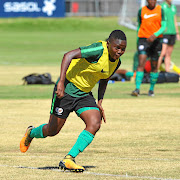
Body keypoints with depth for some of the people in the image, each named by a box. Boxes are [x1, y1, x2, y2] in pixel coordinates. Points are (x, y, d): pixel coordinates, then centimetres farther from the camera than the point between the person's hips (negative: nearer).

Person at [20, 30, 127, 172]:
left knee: (95, 124, -17)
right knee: (53, 130, 3)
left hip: (84, 94, 7)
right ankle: (31, 133, 39)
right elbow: (69, 55, -32)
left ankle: (69, 159, -11)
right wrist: (61, 82, -38)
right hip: (66, 89, -7)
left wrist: (100, 102, 9)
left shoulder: (116, 62, 1)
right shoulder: (99, 50, -25)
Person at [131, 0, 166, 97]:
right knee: (141, 64, -15)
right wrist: (138, 41, 15)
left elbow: (163, 26, -5)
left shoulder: (160, 10, 2)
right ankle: (137, 89, -20)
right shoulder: (141, 11, 3)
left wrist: (155, 35, -22)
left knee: (154, 66, 7)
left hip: (156, 39, 1)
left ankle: (151, 89, 21)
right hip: (143, 39, -1)